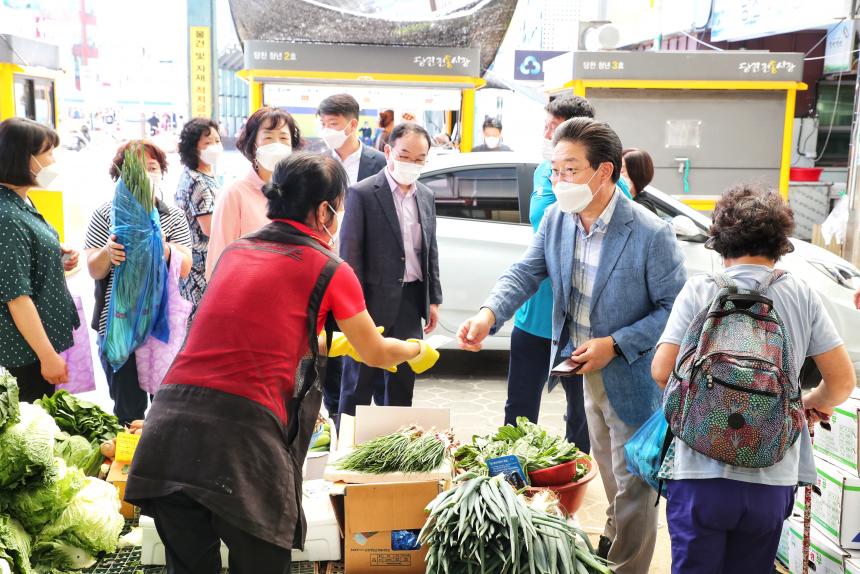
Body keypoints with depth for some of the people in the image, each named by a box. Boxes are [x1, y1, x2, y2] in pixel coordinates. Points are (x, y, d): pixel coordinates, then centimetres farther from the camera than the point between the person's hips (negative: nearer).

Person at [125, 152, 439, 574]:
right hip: (240, 436, -5)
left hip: (170, 420, 6)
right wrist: (416, 350, 40)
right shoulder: (329, 270, 3)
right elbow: (376, 354, 18)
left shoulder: (236, 250, 19)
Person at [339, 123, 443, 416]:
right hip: (374, 302, -5)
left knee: (403, 383, 14)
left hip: (412, 302, 6)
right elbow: (350, 253, -10)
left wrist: (434, 299, 12)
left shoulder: (426, 196, 11)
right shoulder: (362, 193, -8)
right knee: (360, 382, 4)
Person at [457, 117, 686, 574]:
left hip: (631, 377, -7)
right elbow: (526, 272, -5)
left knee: (633, 485, 7)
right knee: (609, 472, 28)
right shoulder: (556, 218, -7)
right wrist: (489, 313, -24)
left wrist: (615, 344, -26)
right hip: (587, 370, 7)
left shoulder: (650, 233, -25)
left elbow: (675, 309, -19)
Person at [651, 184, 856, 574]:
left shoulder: (699, 291, -5)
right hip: (772, 480, 2)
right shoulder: (802, 296, 0)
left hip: (701, 473, -2)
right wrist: (815, 402, 24)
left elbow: (662, 371, -10)